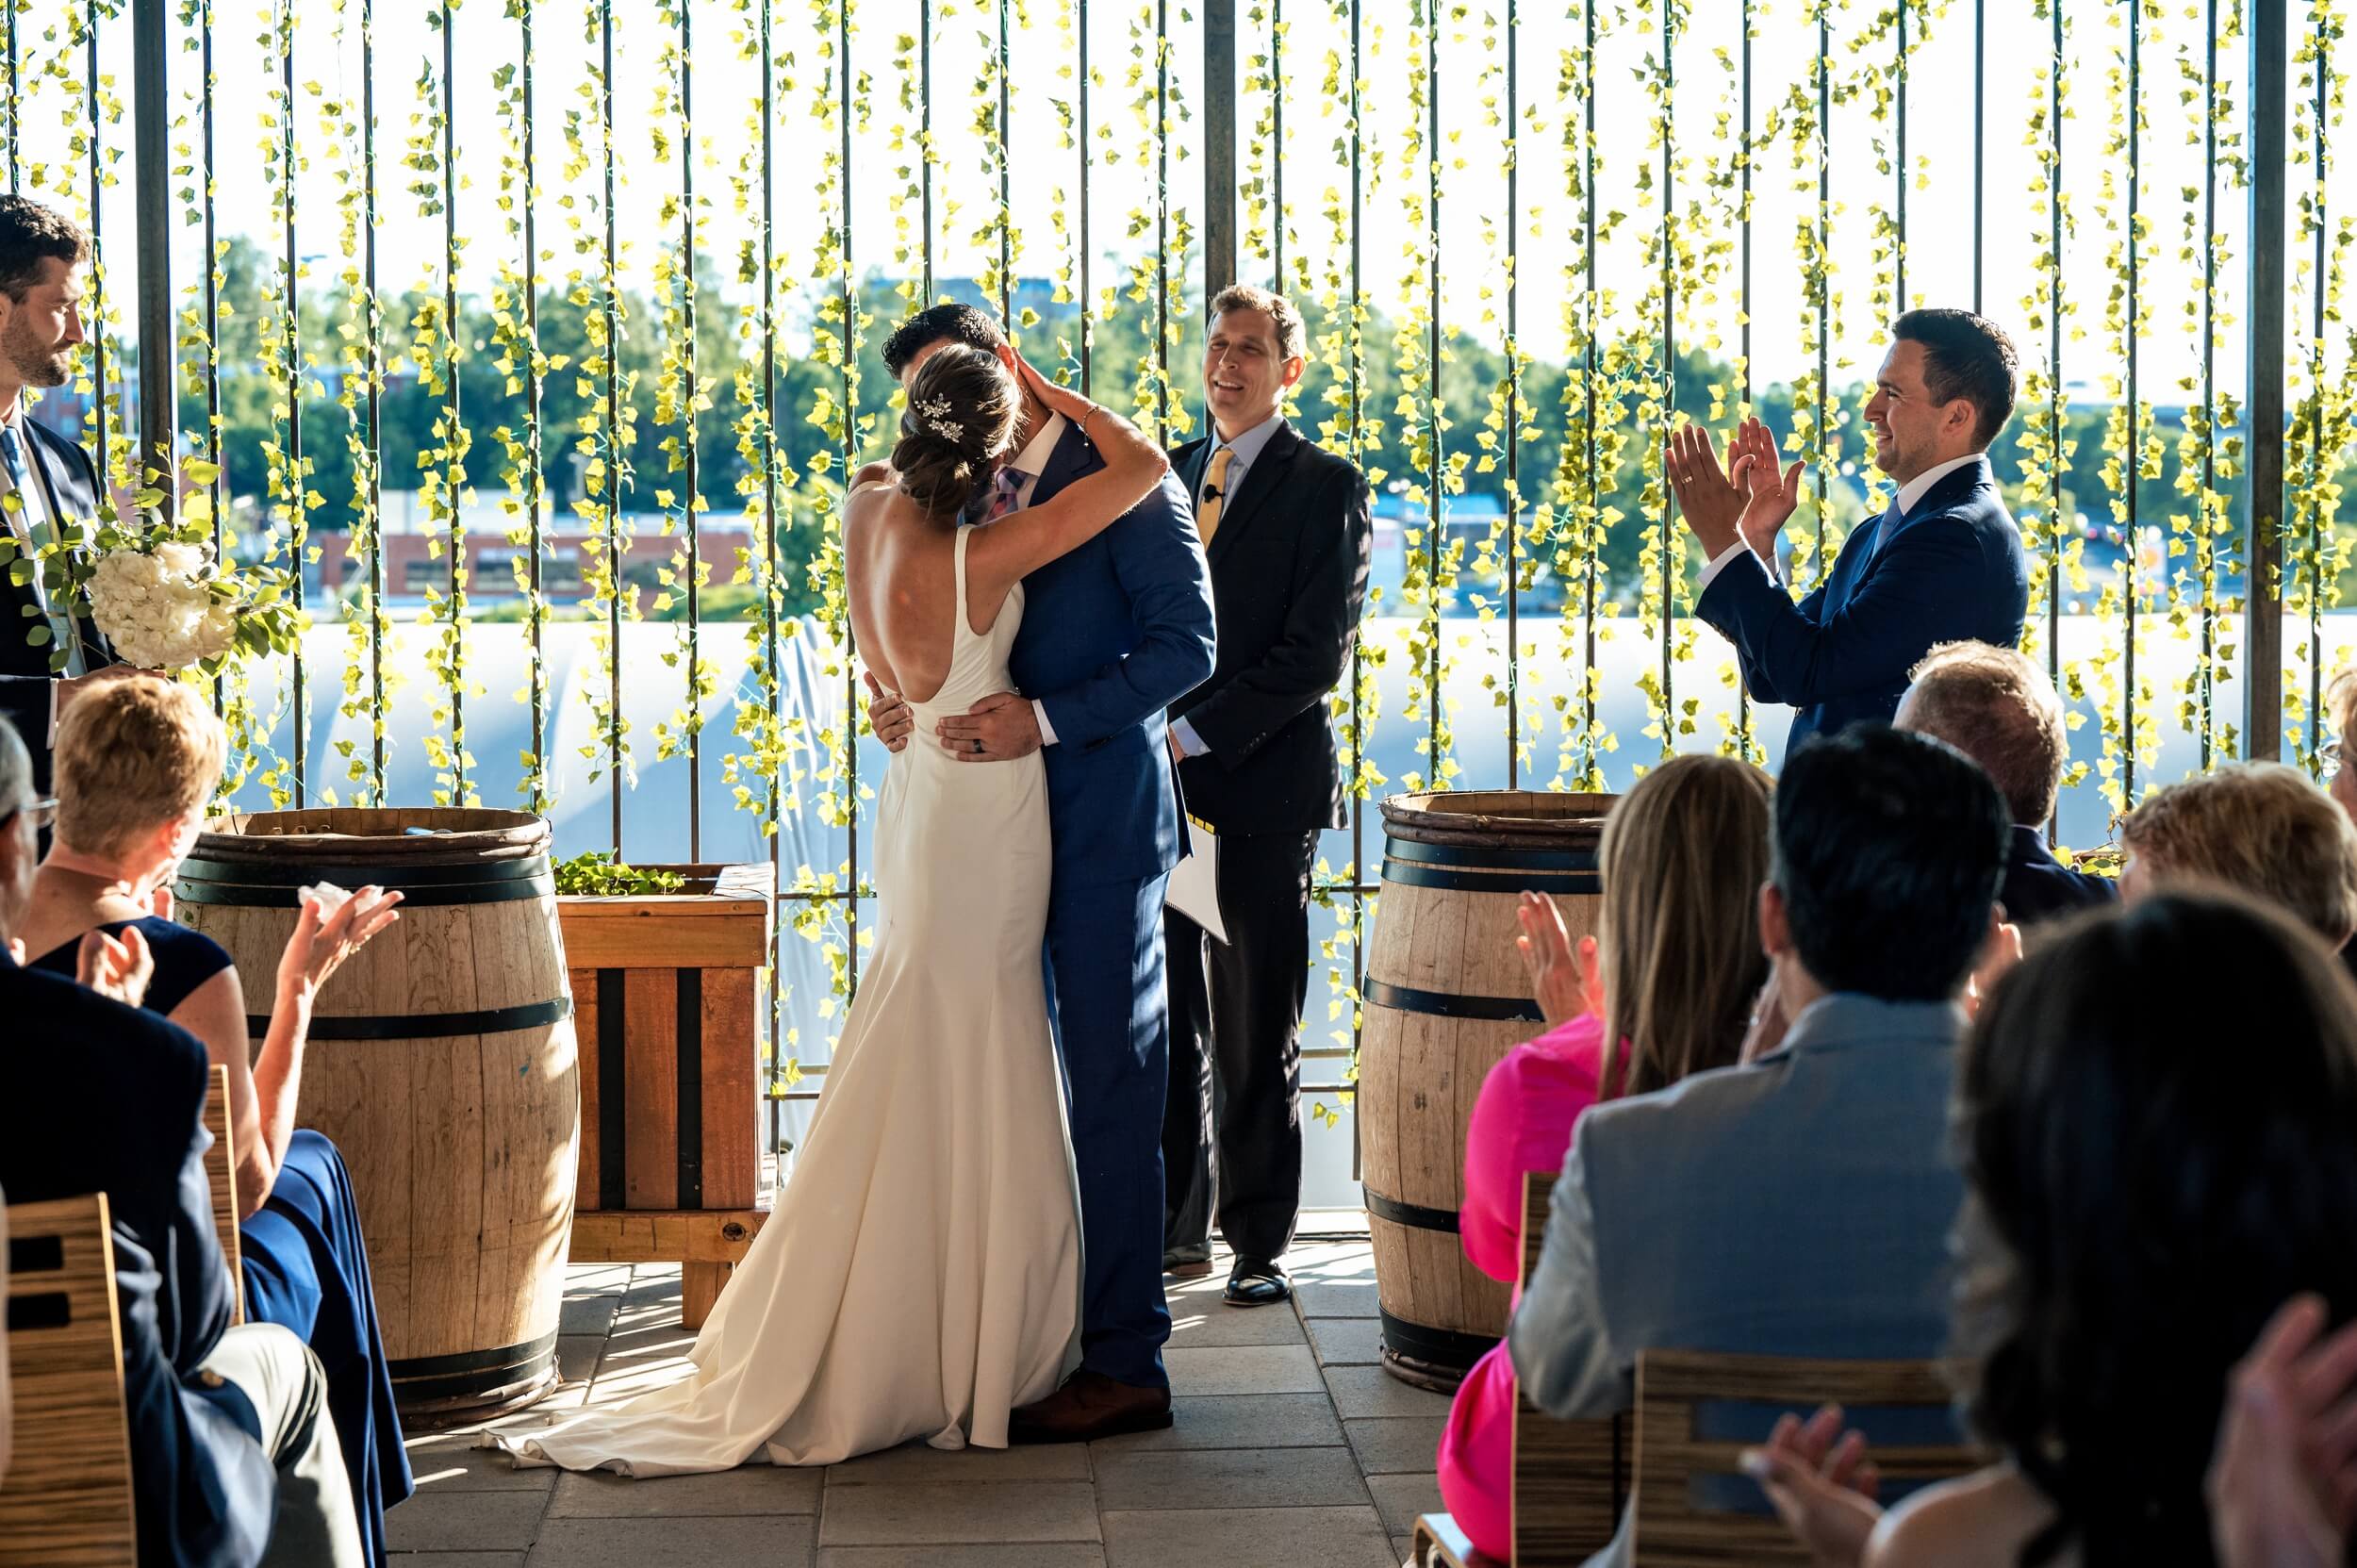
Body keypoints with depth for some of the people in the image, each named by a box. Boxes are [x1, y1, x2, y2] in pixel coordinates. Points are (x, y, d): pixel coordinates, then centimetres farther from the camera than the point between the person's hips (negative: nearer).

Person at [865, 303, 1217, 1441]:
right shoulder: (968, 493, 13)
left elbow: (1187, 641, -14)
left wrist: (1045, 718, -21)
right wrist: (898, 700, -4)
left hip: (1100, 824, -7)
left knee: (1109, 1092, -3)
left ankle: (1124, 1362, 2)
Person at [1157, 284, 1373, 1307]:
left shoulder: (1326, 489, -3)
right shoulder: (1168, 475, 16)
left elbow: (1318, 654, -11)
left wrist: (1196, 733, -15)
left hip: (1264, 789, -5)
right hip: (1164, 790, 5)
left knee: (1257, 1036, -1)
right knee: (1172, 1024, 8)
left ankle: (1259, 1243, 6)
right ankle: (1180, 1226, 17)